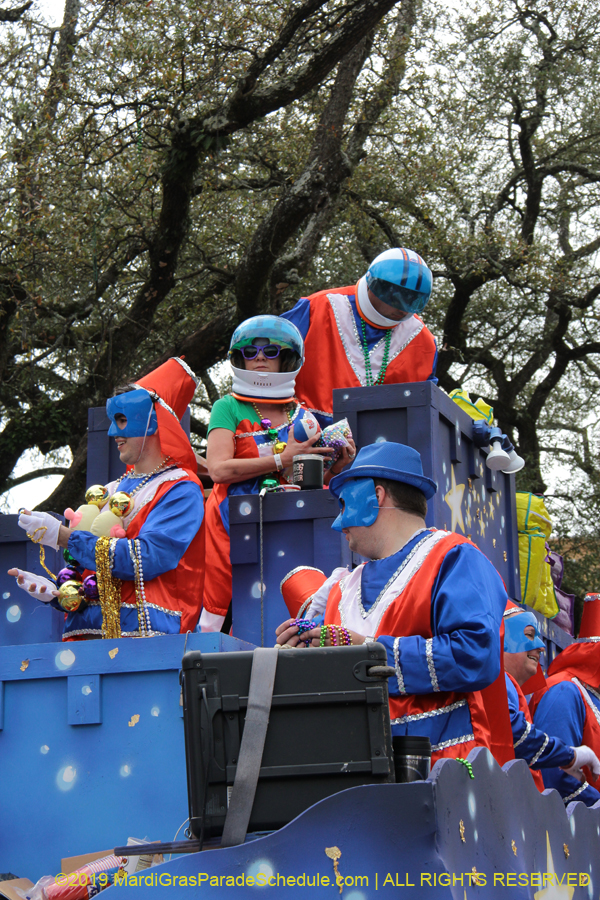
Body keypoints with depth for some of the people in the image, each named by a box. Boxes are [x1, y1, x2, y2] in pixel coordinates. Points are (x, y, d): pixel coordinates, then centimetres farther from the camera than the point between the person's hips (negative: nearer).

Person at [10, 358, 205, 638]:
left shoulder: (181, 490, 1)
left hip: (145, 630, -6)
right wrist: (55, 590, 2)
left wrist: (63, 536, -10)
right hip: (88, 626, 6)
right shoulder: (113, 491, 24)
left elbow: (145, 559, -13)